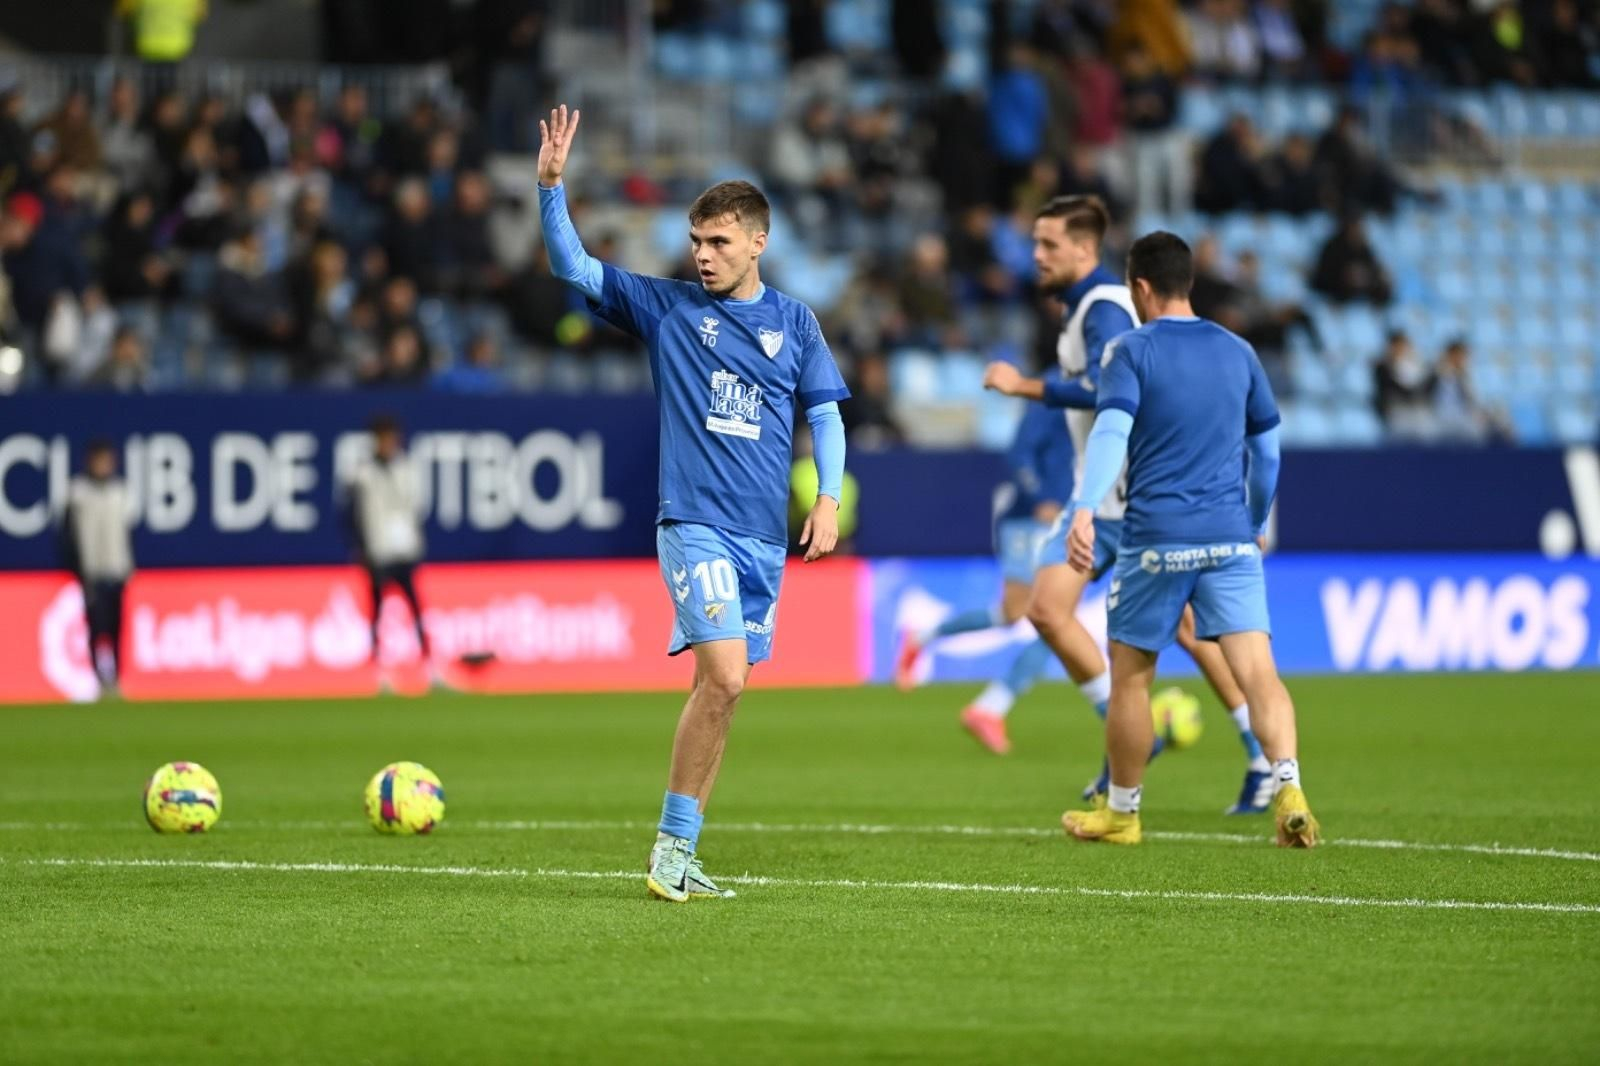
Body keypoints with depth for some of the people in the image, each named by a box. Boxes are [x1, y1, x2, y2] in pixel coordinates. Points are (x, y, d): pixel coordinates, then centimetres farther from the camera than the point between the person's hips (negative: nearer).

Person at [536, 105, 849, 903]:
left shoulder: (793, 322, 10)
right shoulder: (667, 308, 4)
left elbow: (825, 413, 14)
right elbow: (575, 268, 0)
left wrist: (827, 500, 1)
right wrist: (551, 186, -13)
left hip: (765, 537, 4)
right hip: (695, 524, -4)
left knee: (721, 688, 6)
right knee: (723, 676, -19)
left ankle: (678, 855, 13)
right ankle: (673, 845, -11)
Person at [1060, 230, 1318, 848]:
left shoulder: (1133, 352, -1)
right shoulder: (1237, 352, 12)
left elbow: (1110, 433, -17)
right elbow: (1267, 449, 19)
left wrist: (1084, 511, -28)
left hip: (1156, 538, -3)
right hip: (1231, 538, 3)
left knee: (1130, 675, 13)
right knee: (1257, 670, -6)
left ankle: (1121, 812, 23)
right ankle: (1288, 790, -26)